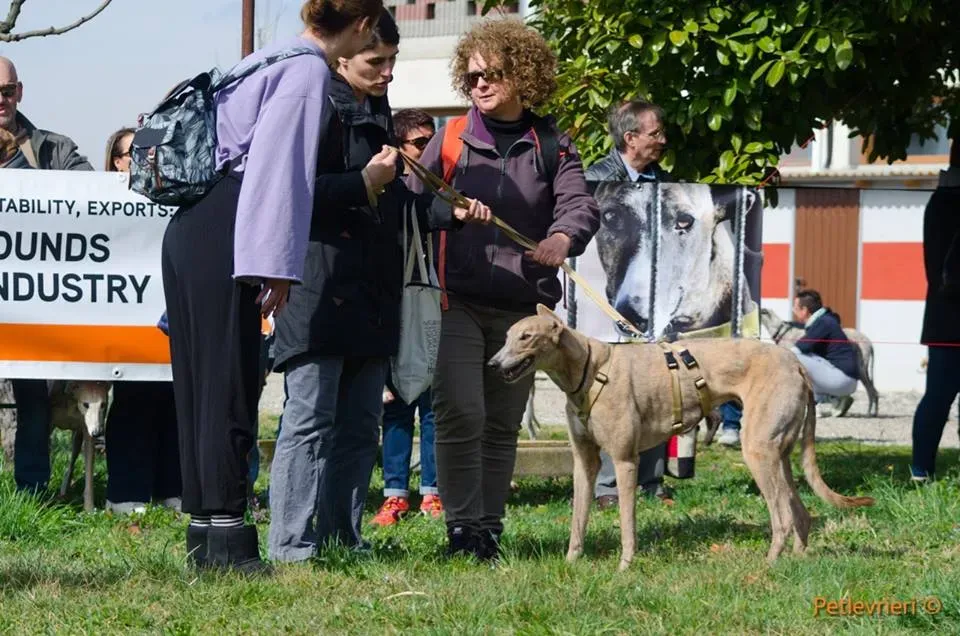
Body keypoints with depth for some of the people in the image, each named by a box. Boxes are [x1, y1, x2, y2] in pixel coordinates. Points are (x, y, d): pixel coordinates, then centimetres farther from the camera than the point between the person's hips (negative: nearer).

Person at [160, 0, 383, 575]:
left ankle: (204, 532, 14)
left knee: (200, 386, 10)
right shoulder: (310, 71, -8)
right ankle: (227, 537, -9)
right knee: (231, 389, -8)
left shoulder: (273, 60, 21)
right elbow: (278, 166, -18)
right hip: (221, 241, -10)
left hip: (190, 231, 10)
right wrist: (275, 264, -20)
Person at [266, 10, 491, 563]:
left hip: (371, 298, 9)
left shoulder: (376, 115, 20)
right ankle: (292, 546, -10)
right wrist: (365, 184, -20)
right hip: (319, 287, -9)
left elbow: (397, 204, 28)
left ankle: (342, 539, 14)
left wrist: (450, 211, 13)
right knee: (310, 420, -10)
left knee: (360, 426, 9)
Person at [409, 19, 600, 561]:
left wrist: (562, 239, -30)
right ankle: (463, 530, -7)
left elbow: (580, 204, -9)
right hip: (457, 302, -2)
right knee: (461, 417, -13)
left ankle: (490, 528, 18)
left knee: (504, 426, 9)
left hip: (522, 307, 2)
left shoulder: (552, 145, 6)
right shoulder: (451, 139, 5)